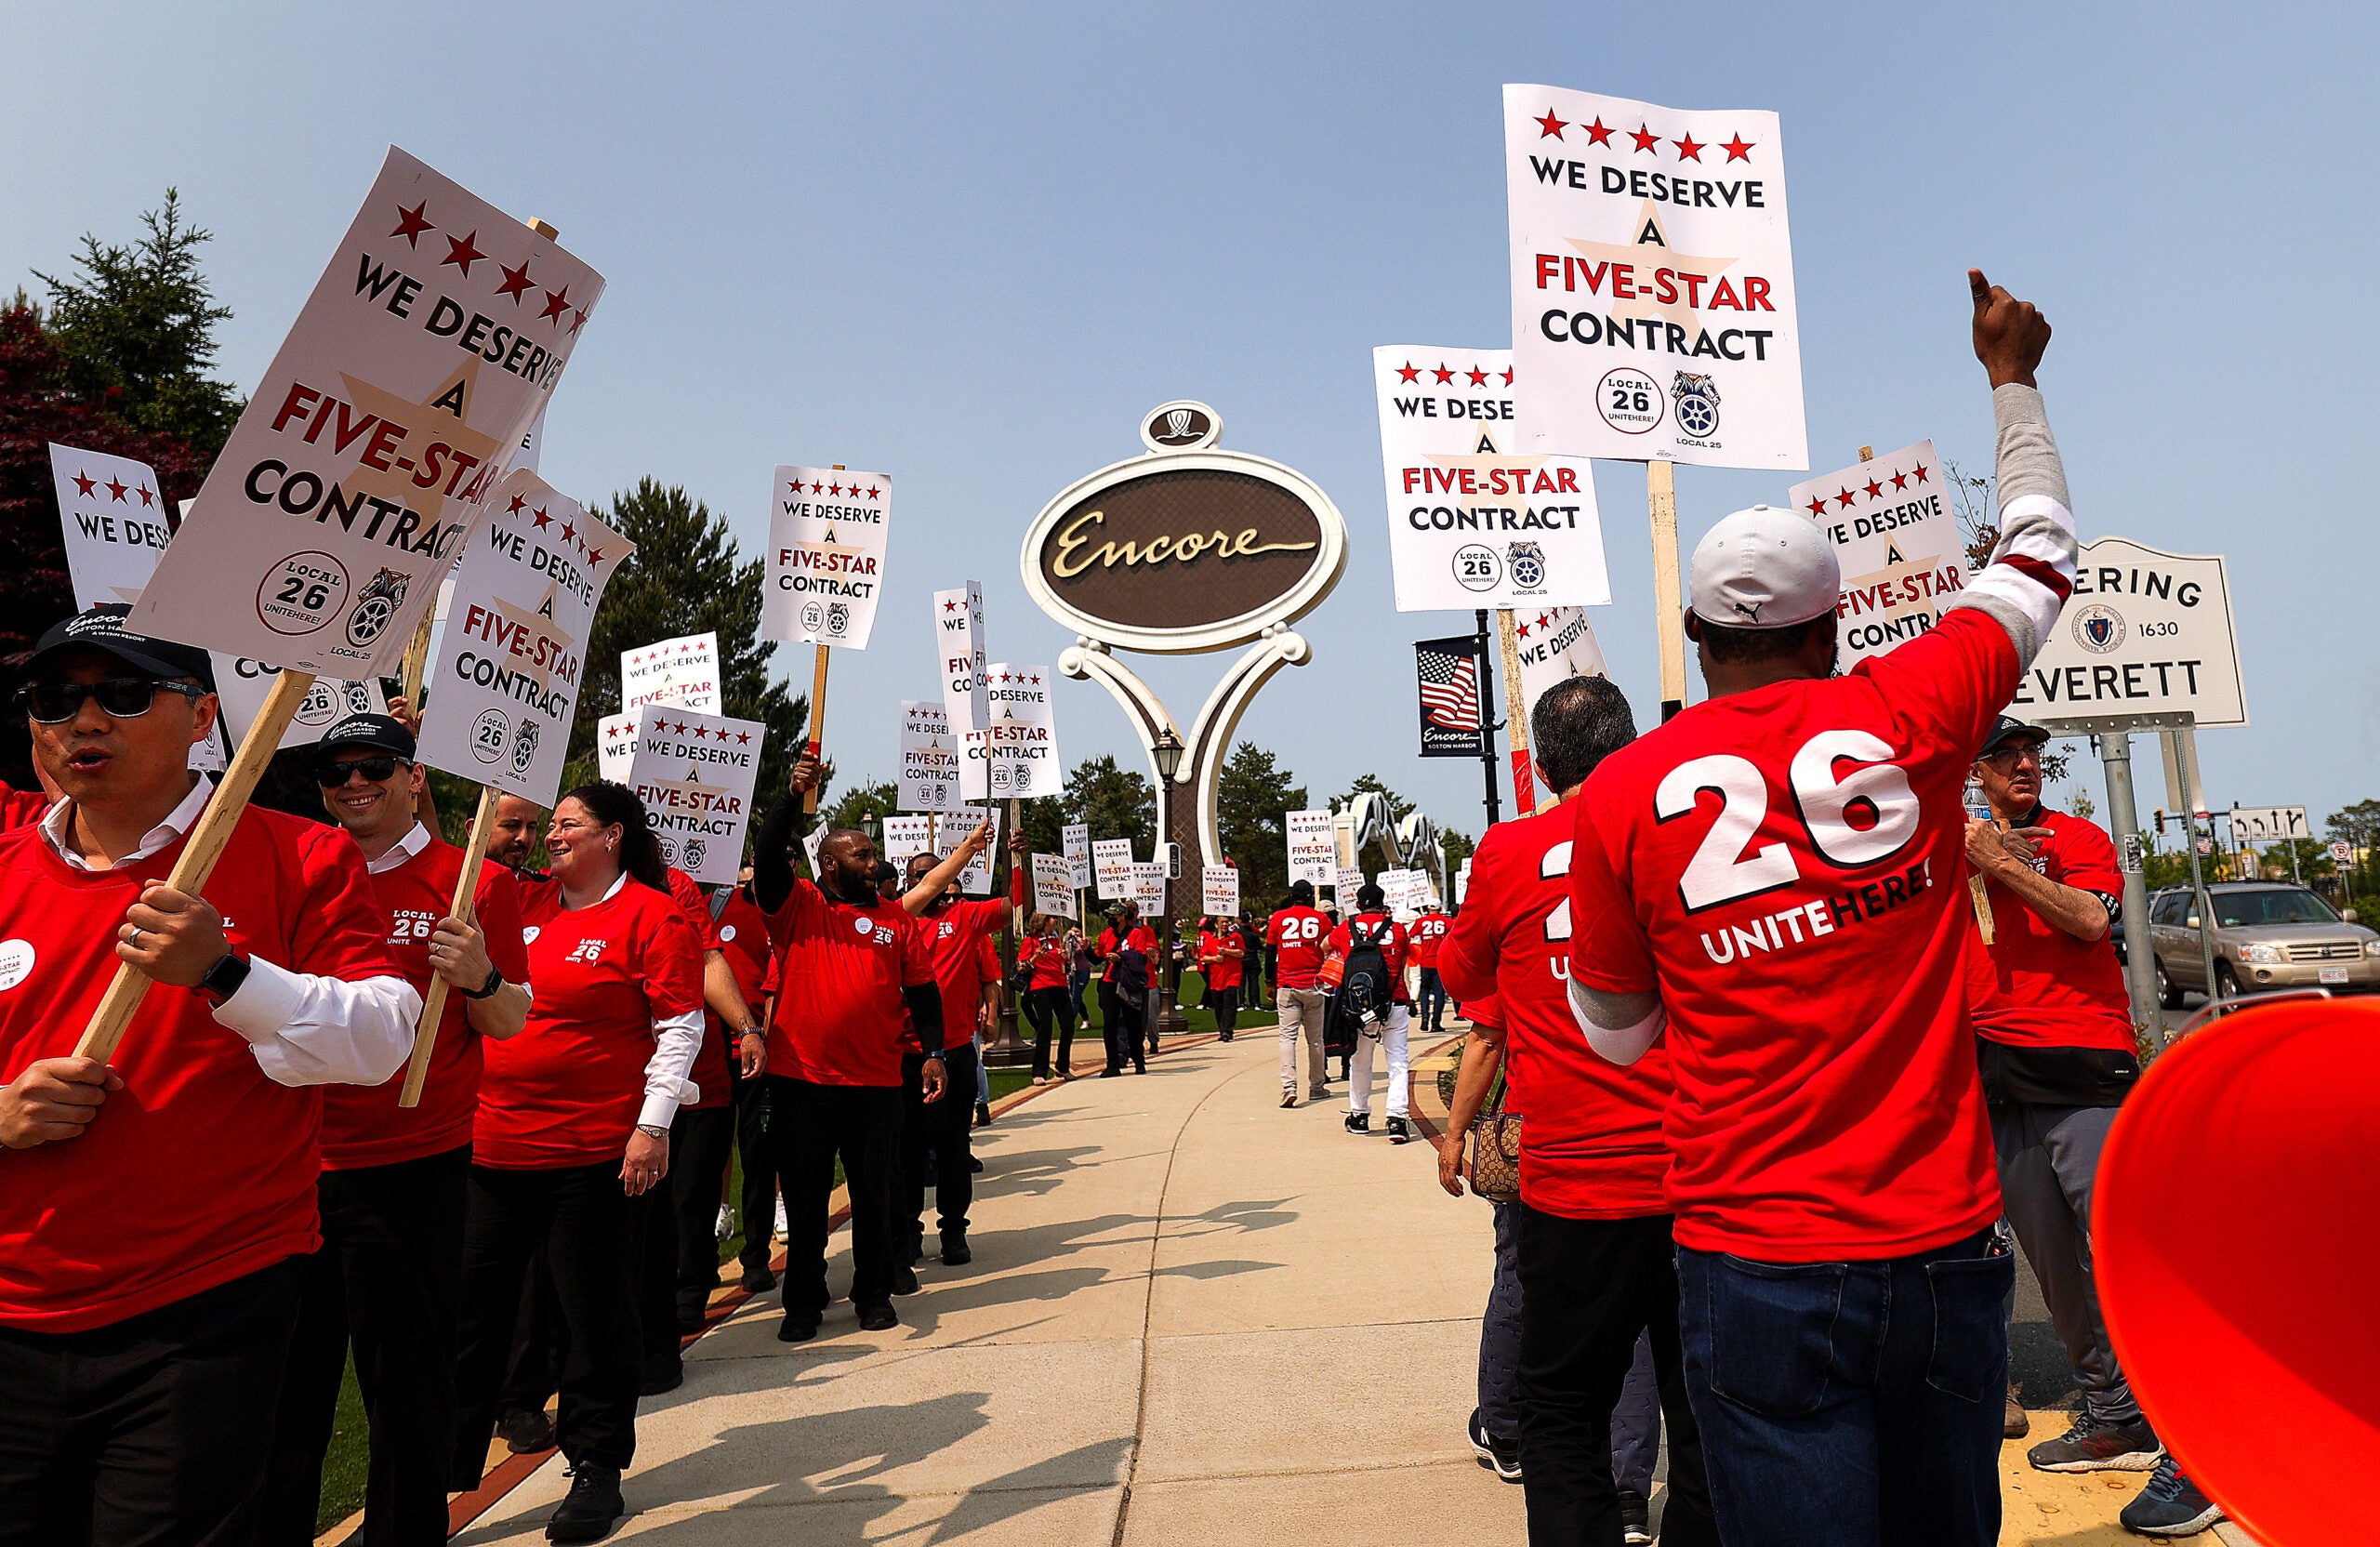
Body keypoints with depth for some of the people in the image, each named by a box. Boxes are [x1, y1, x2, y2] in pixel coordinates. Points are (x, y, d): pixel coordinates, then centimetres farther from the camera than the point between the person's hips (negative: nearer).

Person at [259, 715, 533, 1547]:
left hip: (414, 1166, -4)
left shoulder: (477, 883, -2)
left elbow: (511, 1022, -1)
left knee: (407, 1376, 6)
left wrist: (478, 978, -21)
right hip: (293, 1158, 4)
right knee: (285, 1367, 14)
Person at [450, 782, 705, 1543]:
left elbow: (681, 1027, -10)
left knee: (596, 1313, 7)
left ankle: (596, 1468, 23)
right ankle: (446, 1468, 30)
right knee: (470, 1306, 14)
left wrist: (653, 1125, -15)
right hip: (489, 1142, 6)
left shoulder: (654, 915, -8)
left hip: (594, 1153, -6)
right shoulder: (523, 902, 10)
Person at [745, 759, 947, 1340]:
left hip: (876, 1081, 2)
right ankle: (803, 1302, 23)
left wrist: (932, 1053, 1)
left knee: (875, 1194, 10)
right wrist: (793, 796, -23)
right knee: (804, 1197, 9)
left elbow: (922, 989, 8)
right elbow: (766, 857, -15)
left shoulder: (897, 918, 8)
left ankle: (875, 1294, 26)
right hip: (800, 1079, -1)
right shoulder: (797, 906, 2)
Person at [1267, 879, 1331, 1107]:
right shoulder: (1321, 920, 2)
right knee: (1315, 1038, 9)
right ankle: (1316, 1087, 18)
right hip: (1314, 986, 0)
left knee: (1288, 1036, -2)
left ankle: (1289, 1086, -16)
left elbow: (1271, 954, 6)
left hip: (1287, 987, 0)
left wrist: (1271, 984, 17)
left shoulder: (1278, 918, 3)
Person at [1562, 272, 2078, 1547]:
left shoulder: (1620, 797, -6)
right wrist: (2012, 377, 32)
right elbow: (2037, 556, 17)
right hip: (1943, 1248, 2)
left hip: (1754, 1268, -2)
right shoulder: (1909, 715, -5)